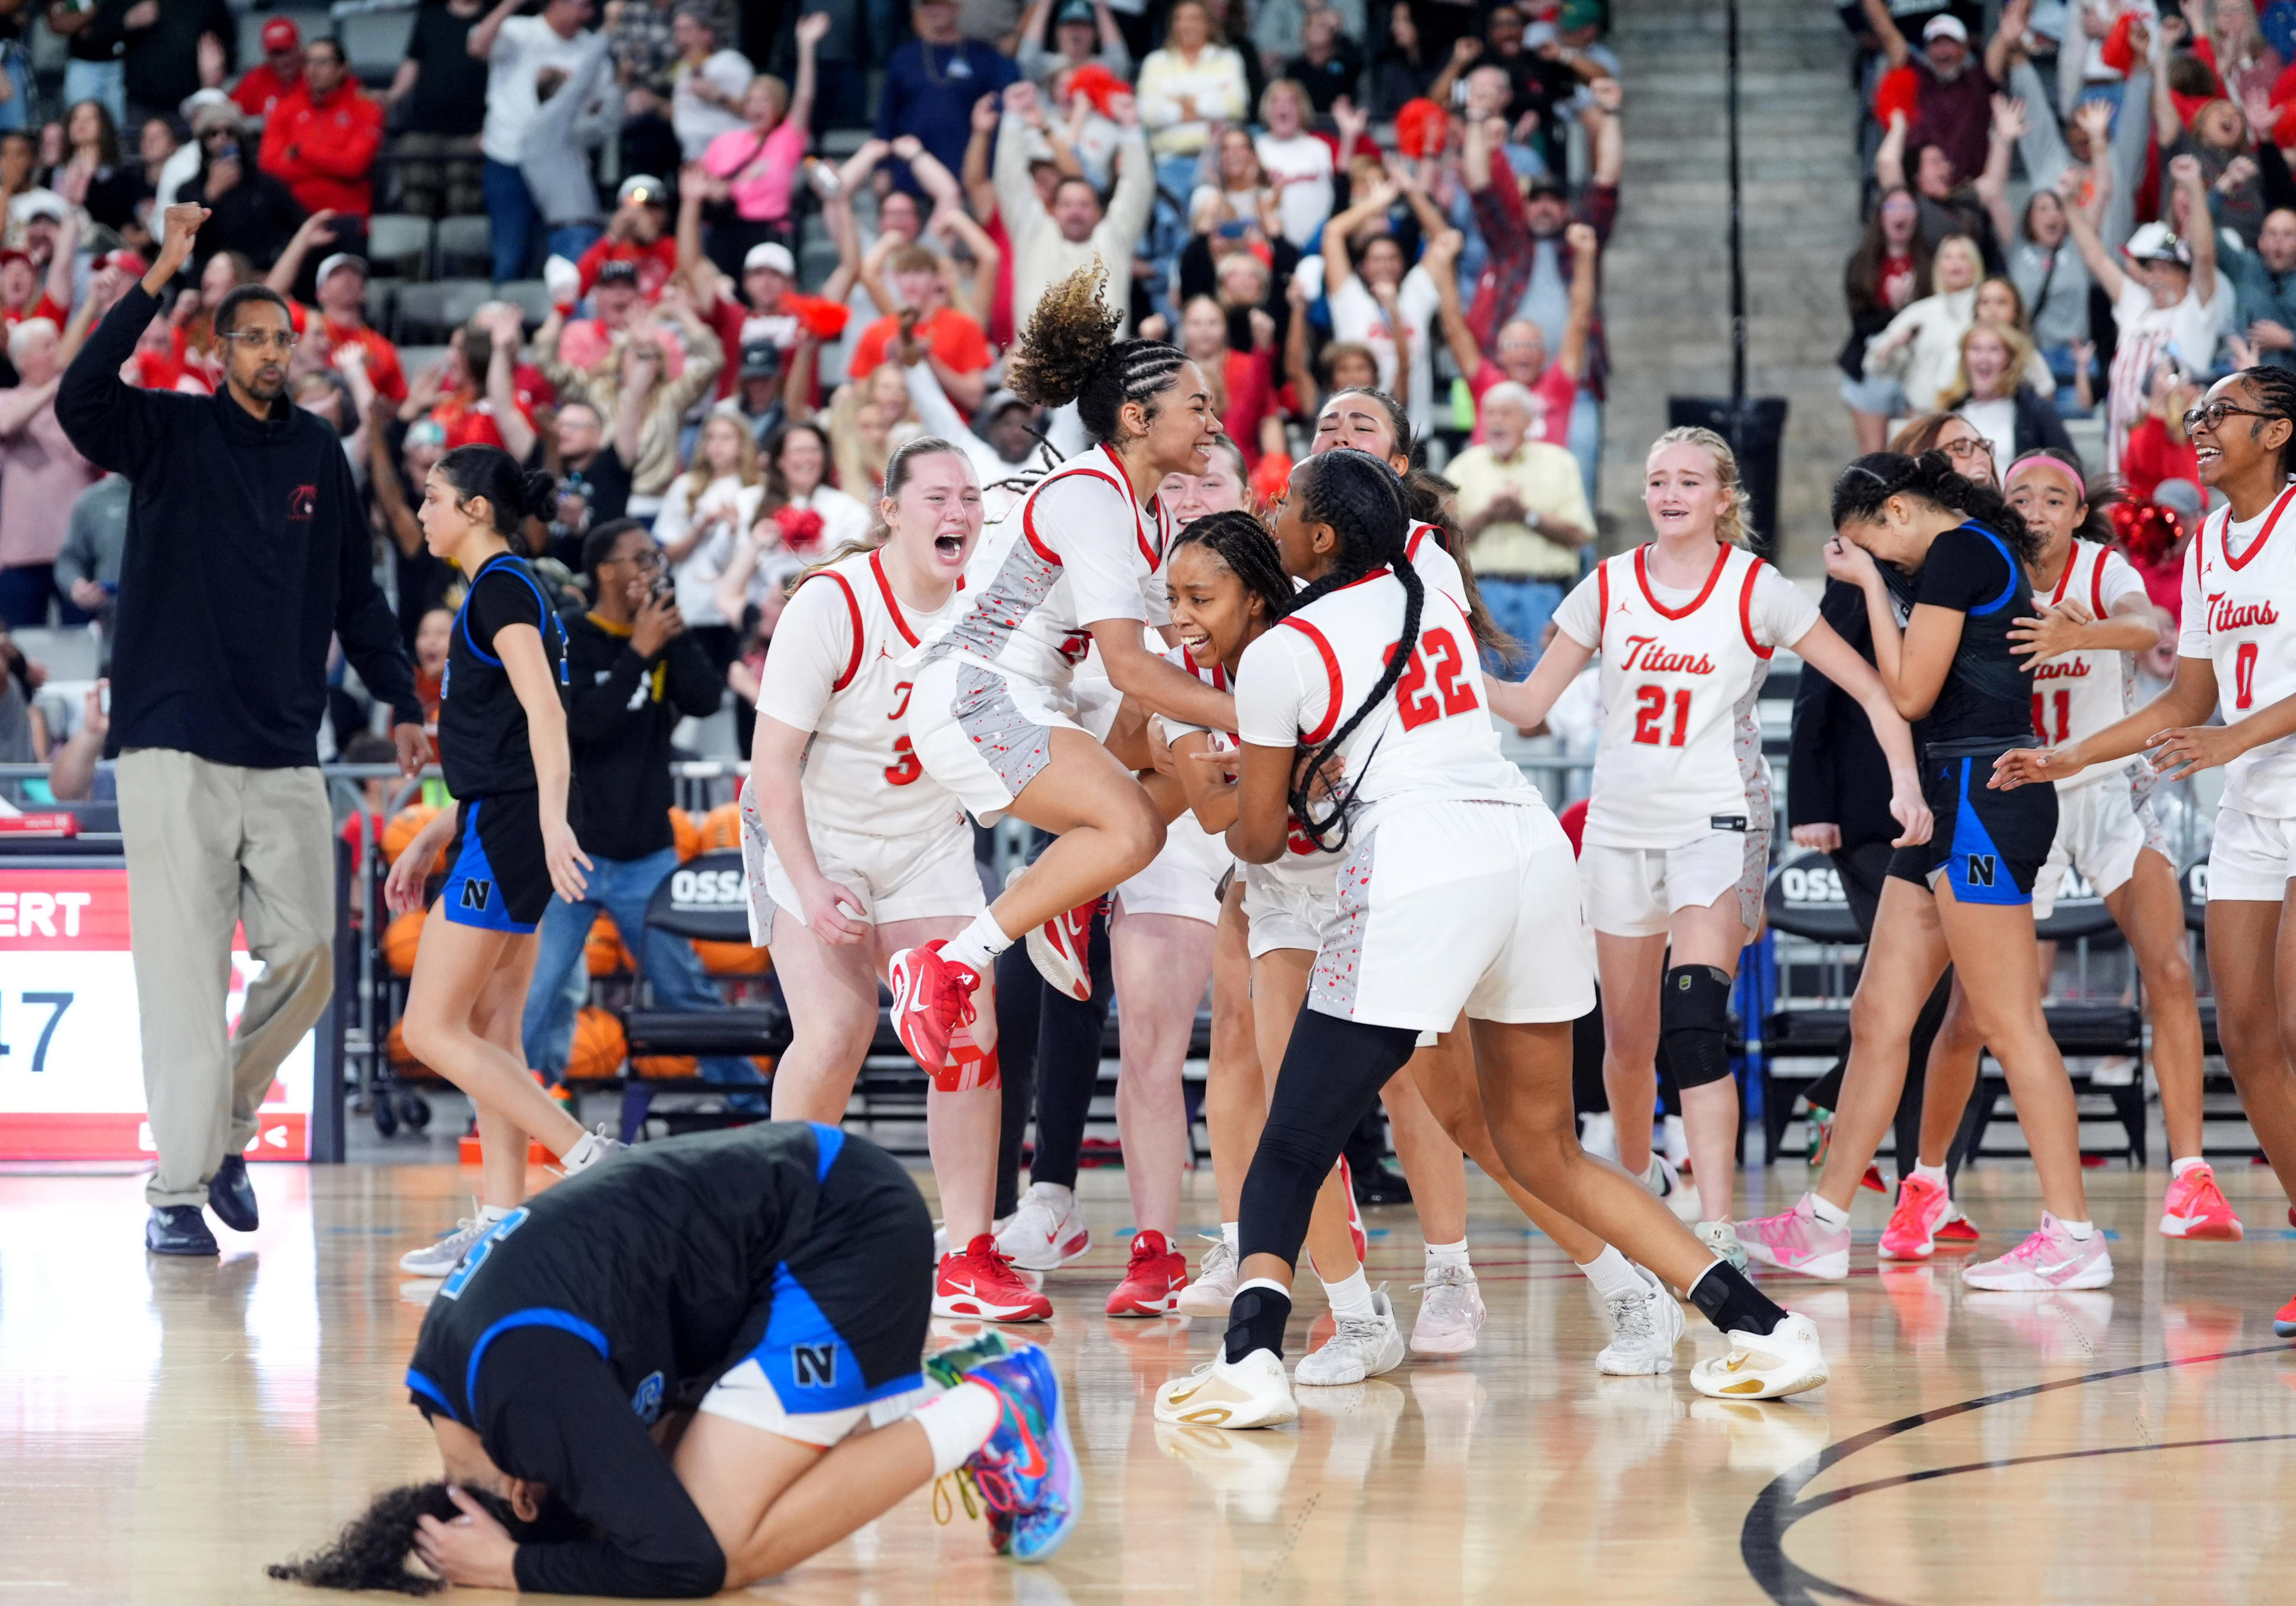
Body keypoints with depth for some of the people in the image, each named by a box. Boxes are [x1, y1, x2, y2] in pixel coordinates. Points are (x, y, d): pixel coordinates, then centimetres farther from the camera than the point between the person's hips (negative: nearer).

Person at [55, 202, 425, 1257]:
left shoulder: (319, 454, 12)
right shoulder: (171, 434, 1)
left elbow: (356, 592, 19)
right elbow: (80, 400, -20)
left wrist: (401, 703, 14)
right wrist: (157, 281, -24)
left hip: (286, 754, 4)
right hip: (175, 748, -4)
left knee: (306, 957, 0)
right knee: (184, 971, -5)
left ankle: (227, 1128, 22)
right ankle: (176, 1189, -2)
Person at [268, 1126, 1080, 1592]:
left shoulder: (531, 1389, -27)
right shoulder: (444, 1370, 3)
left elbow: (689, 1561, -27)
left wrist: (513, 1568, -18)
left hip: (848, 1232, -10)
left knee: (725, 1537, -17)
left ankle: (980, 1414, -3)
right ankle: (941, 1383, 15)